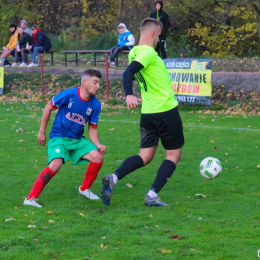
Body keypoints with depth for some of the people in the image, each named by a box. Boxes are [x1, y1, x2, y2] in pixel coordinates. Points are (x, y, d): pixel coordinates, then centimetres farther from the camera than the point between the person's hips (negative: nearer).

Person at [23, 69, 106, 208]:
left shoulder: (95, 105, -3)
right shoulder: (68, 95, -16)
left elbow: (92, 129, 5)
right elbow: (49, 107, -3)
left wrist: (98, 145, -13)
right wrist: (42, 131, 2)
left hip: (78, 140, 5)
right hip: (59, 137, -5)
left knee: (98, 157, -14)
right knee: (56, 164, -29)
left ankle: (84, 189, 12)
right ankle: (30, 198, -20)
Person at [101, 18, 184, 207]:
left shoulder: (134, 53, 8)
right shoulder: (149, 52, -16)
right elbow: (128, 73, -30)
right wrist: (129, 95, -44)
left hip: (147, 112, 8)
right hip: (167, 111, -8)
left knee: (145, 156, 9)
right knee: (174, 155, 7)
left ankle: (113, 178, -13)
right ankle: (152, 196, -2)